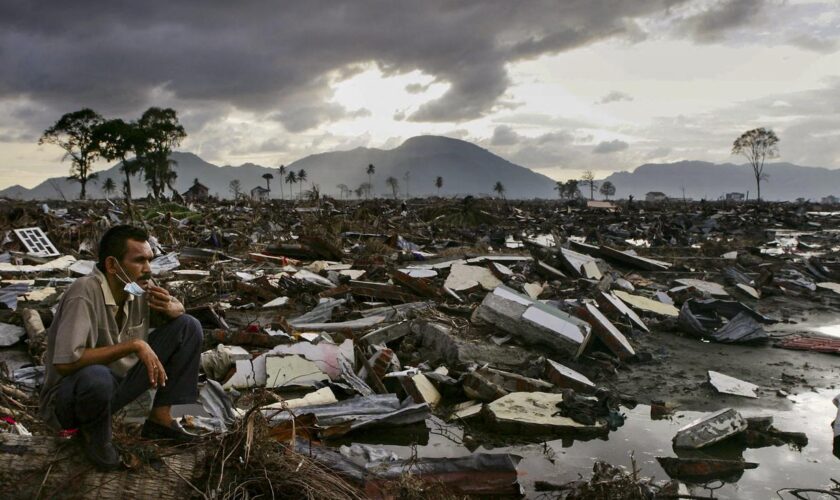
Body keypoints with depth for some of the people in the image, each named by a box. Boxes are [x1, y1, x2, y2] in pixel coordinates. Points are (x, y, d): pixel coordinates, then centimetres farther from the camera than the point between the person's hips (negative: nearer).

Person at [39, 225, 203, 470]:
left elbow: (179, 309, 10)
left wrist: (170, 307, -15)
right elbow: (66, 362, -35)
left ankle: (160, 418, 1)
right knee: (96, 377, -43)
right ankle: (93, 432, -7)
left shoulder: (139, 285, -8)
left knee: (188, 326, -3)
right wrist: (134, 345, -31)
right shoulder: (84, 294, -28)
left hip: (119, 382, 7)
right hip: (69, 396, -7)